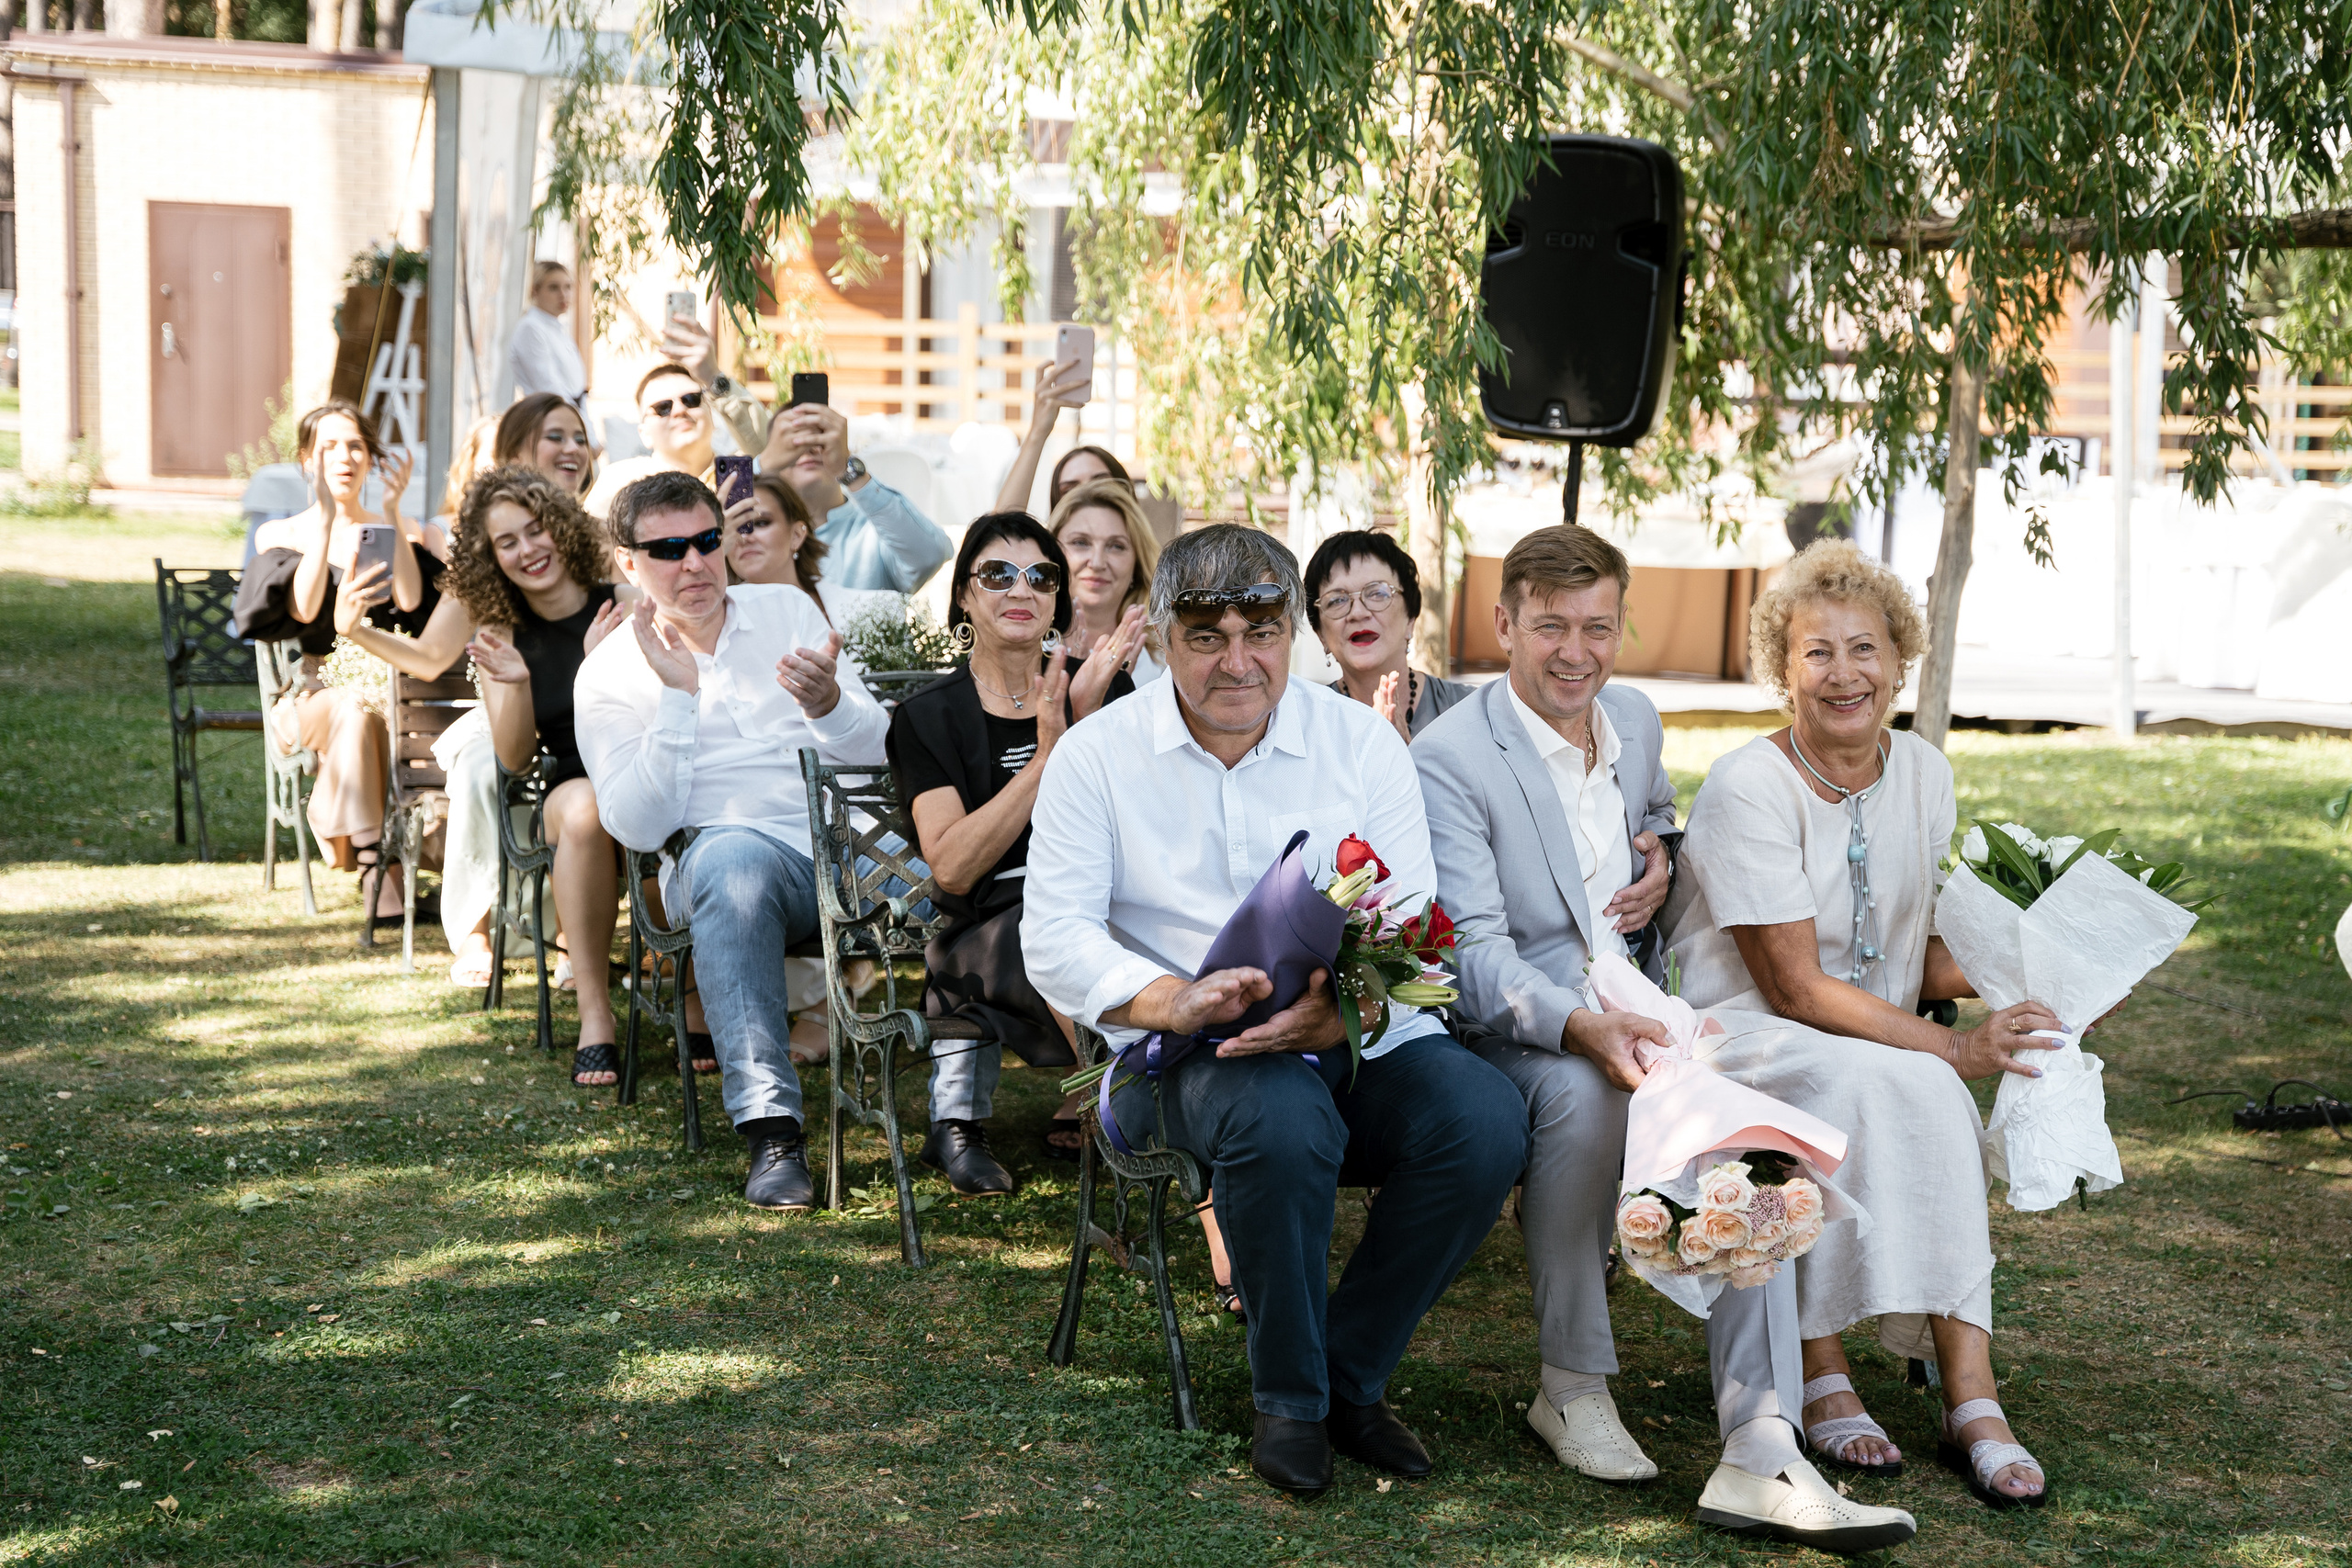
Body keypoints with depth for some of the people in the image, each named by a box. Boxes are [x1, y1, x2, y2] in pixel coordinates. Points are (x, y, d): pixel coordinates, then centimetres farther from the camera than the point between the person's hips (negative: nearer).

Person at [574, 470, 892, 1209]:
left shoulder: (787, 609, 15)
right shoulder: (610, 675, 6)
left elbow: (877, 748, 7)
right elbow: (639, 826, -7)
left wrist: (827, 702, -16)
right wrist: (677, 695, -15)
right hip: (738, 857, -3)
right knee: (732, 855, -39)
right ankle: (773, 1132, -42)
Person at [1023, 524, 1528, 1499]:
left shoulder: (1361, 742, 6)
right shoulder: (1098, 753, 4)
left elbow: (1415, 923, -1)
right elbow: (1053, 935, -3)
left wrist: (1342, 1012, -24)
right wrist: (1173, 1001, -24)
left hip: (1357, 1038, 3)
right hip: (1188, 1051, -2)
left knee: (1486, 1120, -27)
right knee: (1281, 1119, -37)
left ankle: (1349, 1374, -5)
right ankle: (1289, 1397, -11)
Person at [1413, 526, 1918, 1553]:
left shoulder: (1637, 721, 11)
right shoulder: (1450, 759, -11)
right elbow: (1476, 955, -19)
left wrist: (1661, 857, 9)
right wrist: (1582, 1028, -36)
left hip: (1633, 1006, 6)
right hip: (1513, 1030, -5)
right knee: (1582, 1094, -39)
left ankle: (1759, 1452, -32)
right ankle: (1571, 1389, -19)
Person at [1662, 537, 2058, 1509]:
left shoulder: (1922, 774, 6)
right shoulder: (1747, 787, -14)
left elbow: (1924, 957, 10)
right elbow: (1796, 989, -18)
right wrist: (1956, 1052, -23)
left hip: (1880, 1041, 5)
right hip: (1738, 1036, -5)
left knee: (1917, 1093, -30)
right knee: (1890, 1085, -35)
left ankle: (1968, 1402, -31)